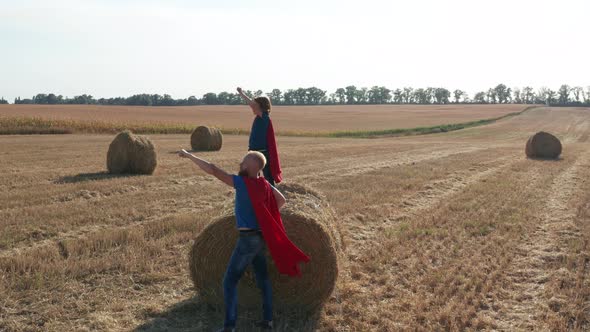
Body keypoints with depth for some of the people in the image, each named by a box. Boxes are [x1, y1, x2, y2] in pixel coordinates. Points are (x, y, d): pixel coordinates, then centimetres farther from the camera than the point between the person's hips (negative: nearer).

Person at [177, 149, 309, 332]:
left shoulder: (243, 182, -19)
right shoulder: (263, 183, 3)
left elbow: (212, 169, -20)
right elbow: (281, 200, 14)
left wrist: (189, 155, -12)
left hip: (248, 239, -8)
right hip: (261, 237, 8)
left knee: (230, 281, 0)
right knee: (262, 277, 19)